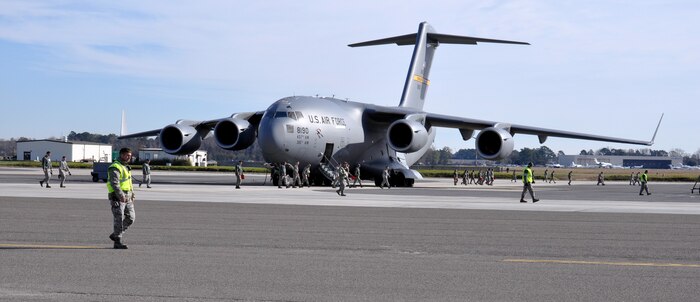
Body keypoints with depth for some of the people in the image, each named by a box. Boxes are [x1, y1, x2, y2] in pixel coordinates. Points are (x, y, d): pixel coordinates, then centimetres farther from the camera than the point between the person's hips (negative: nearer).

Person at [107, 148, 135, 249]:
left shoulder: (126, 167, 18)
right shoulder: (115, 168, -13)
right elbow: (114, 183, -24)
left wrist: (132, 195, 17)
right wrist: (121, 196, -31)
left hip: (127, 198, 9)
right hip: (117, 198, -9)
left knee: (131, 217, 6)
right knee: (119, 220, -6)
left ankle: (115, 235, 19)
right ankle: (117, 242, 1)